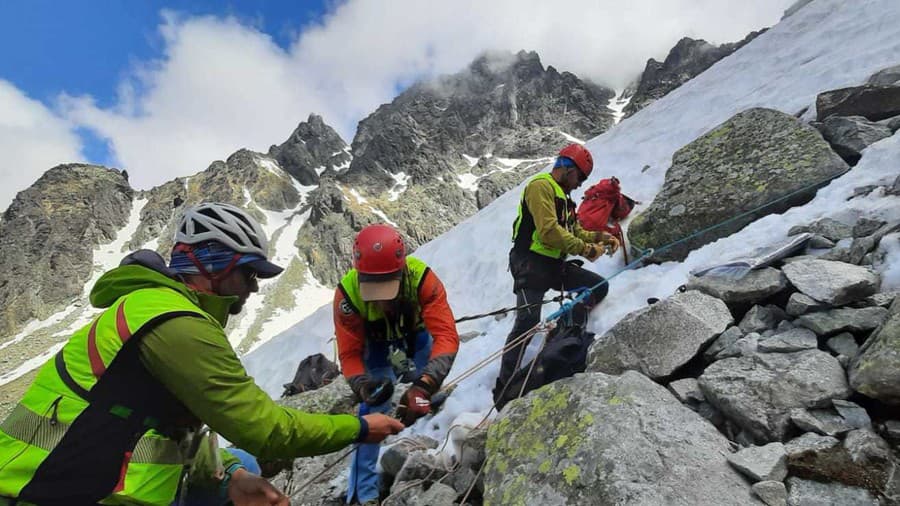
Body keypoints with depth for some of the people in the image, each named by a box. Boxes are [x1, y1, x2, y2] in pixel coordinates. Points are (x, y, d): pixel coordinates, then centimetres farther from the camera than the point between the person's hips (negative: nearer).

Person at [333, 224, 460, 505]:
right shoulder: (347, 293, -38)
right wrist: (364, 386, -49)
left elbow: (447, 336, -46)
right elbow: (349, 354, -29)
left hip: (416, 331, 1)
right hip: (375, 341, 0)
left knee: (431, 394, -7)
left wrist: (423, 385, -60)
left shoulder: (422, 278, -42)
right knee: (373, 406, -7)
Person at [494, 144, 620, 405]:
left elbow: (575, 230, 22)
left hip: (555, 265, 10)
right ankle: (504, 388, -13)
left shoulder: (562, 195, 23)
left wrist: (598, 237, 5)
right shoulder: (541, 186, -10)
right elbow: (549, 231, -21)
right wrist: (585, 249, -16)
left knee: (598, 286, 6)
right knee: (528, 321, -18)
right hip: (531, 263, -10)